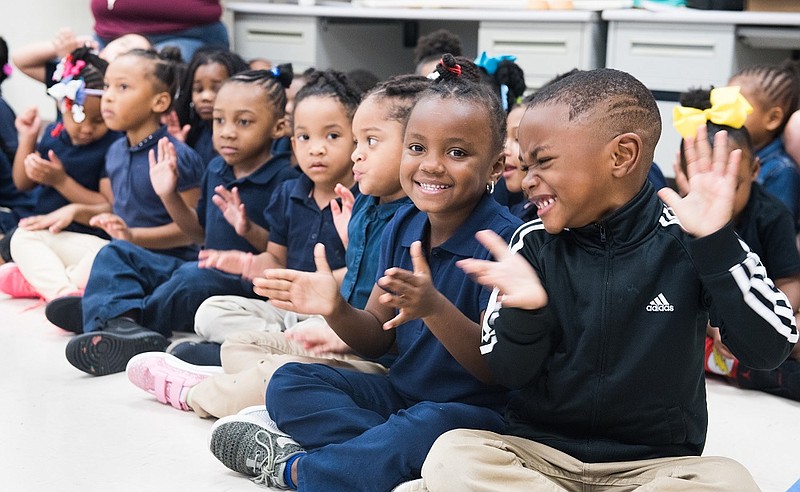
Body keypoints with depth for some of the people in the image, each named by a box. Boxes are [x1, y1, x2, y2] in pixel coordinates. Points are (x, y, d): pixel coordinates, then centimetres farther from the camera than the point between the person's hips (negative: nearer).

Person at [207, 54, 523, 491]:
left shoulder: (503, 239, -20)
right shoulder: (403, 225, 3)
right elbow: (378, 338, 7)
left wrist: (434, 308, -37)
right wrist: (337, 311, -15)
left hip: (476, 410, -7)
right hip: (401, 390, 7)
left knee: (427, 429, -37)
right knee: (289, 382, -1)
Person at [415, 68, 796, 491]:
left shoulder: (684, 239, -7)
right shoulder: (533, 243, -1)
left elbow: (768, 350, -14)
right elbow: (508, 374, -2)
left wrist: (716, 243, -26)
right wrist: (523, 312, -24)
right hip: (538, 450, 1)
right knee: (452, 454, -25)